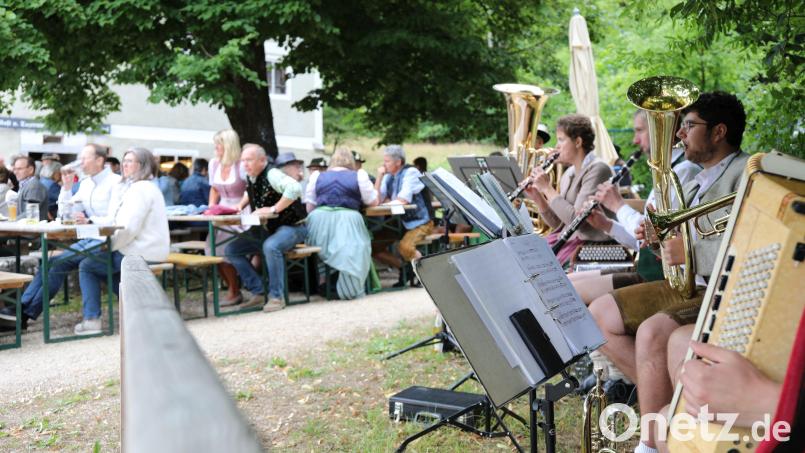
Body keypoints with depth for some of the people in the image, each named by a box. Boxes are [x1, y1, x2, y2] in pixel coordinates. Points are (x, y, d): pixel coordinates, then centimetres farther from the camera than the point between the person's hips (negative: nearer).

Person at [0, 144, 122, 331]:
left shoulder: (115, 182, -8)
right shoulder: (86, 184, 17)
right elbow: (67, 213, 19)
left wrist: (89, 221, -28)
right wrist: (67, 186, 8)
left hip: (106, 241, -8)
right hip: (88, 240, 8)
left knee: (60, 263, -19)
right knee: (50, 263, -8)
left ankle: (27, 314, -14)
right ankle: (23, 307, -11)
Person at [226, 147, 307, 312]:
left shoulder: (272, 174, -21)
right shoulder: (251, 178, 4)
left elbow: (295, 189, -39)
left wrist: (273, 209, -32)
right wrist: (241, 205, 10)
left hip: (291, 226, -9)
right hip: (267, 230, 9)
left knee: (271, 246, -39)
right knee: (232, 249, 2)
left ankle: (277, 296, -23)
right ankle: (258, 293, 3)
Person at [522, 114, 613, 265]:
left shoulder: (597, 169, -12)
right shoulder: (568, 174, 14)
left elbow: (577, 219, -20)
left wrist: (547, 188, -14)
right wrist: (538, 198, 0)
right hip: (565, 239, 8)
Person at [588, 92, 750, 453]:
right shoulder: (695, 184, 18)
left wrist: (692, 254, -27)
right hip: (688, 286, 10)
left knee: (652, 333, -33)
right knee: (599, 314, -1)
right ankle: (669, 399, 0)